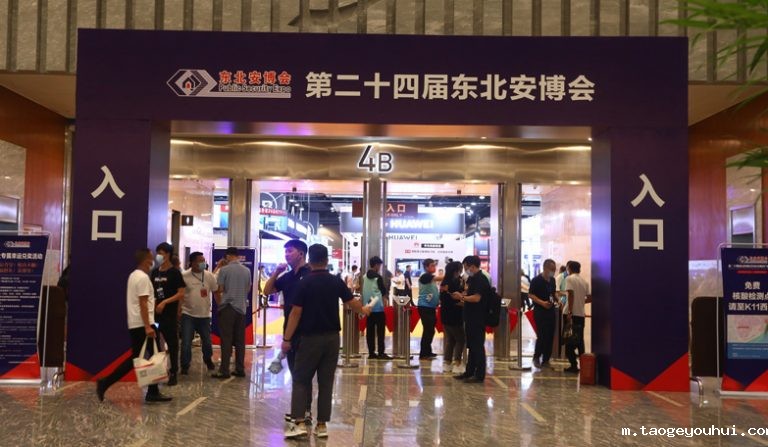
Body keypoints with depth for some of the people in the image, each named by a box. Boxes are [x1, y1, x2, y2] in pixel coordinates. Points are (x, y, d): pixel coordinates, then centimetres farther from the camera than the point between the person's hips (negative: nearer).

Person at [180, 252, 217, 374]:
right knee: (186, 343, -4)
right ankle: (185, 366, 12)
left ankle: (208, 360, 39)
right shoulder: (184, 276, -9)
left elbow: (216, 291, 6)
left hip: (204, 315, 2)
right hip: (188, 314, -2)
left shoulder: (209, 276, -3)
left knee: (207, 341, 14)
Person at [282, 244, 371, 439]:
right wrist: (363, 310, 31)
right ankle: (322, 425, 11)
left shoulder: (305, 283, -10)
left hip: (311, 337, -3)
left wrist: (287, 338, -5)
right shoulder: (337, 281, 0)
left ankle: (299, 422, -4)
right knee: (326, 382, 9)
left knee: (301, 380, 5)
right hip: (332, 337, 3)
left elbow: (296, 313, -10)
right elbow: (352, 304, 9)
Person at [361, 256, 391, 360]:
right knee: (380, 330, -4)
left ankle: (371, 353, 7)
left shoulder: (365, 277, 9)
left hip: (368, 307, 7)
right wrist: (386, 296, 16)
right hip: (378, 307, -6)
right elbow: (384, 292, -3)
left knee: (370, 330, 6)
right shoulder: (378, 277, -9)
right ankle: (381, 353, -6)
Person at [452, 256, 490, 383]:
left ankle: (480, 375, 3)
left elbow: (476, 298, -26)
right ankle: (469, 372, 25)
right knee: (472, 346, 16)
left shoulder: (481, 279, -17)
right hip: (471, 317, 10)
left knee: (478, 346, -3)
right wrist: (462, 297, 6)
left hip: (478, 319, -10)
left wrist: (462, 297, -14)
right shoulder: (473, 278, 13)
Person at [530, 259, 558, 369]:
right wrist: (542, 302, -24)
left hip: (551, 311, 7)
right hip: (540, 311, -7)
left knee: (550, 336, 6)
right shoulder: (536, 280, -9)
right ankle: (536, 358, 10)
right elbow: (530, 294, -12)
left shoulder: (552, 280, 12)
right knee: (542, 336, -8)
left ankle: (546, 359, 15)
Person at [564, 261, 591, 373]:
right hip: (581, 314, 6)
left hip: (572, 313, -6)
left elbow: (571, 294, -16)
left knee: (569, 340, -1)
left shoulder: (569, 278, -6)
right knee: (580, 340, 14)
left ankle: (574, 366, -3)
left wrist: (570, 311, -18)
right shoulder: (584, 281, 12)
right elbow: (590, 298, 12)